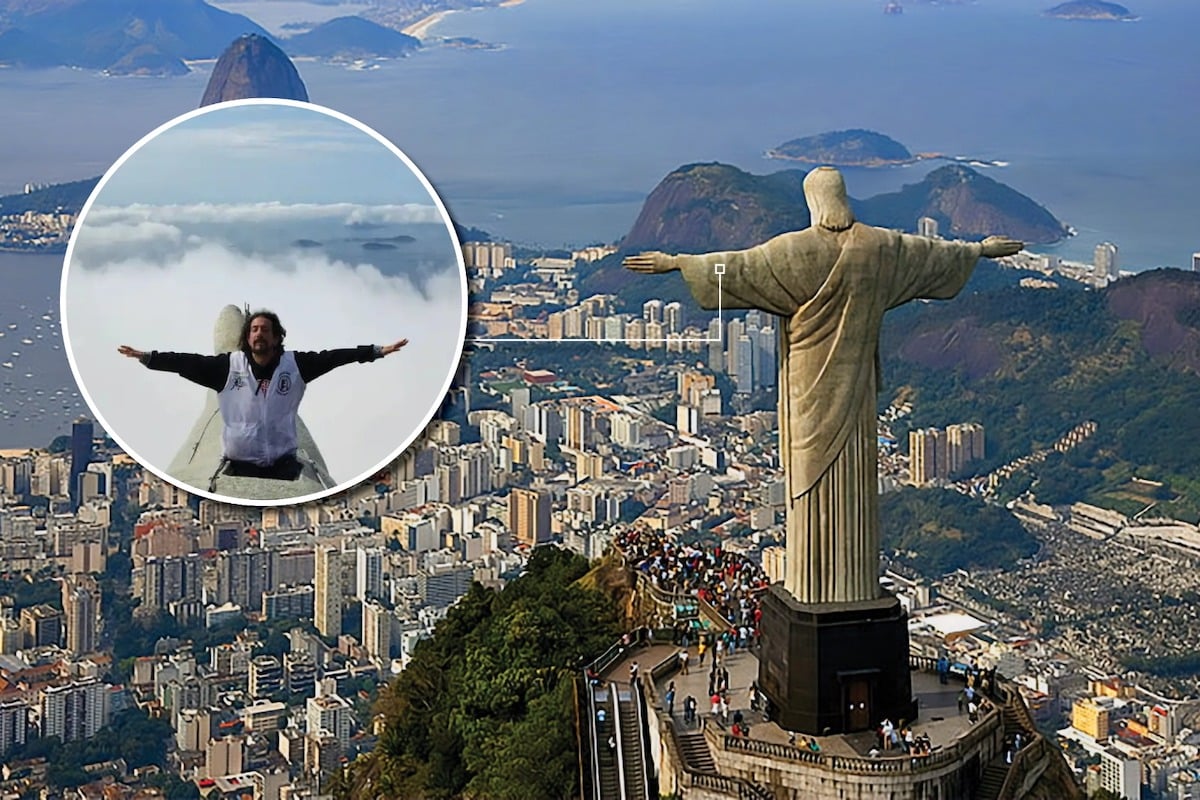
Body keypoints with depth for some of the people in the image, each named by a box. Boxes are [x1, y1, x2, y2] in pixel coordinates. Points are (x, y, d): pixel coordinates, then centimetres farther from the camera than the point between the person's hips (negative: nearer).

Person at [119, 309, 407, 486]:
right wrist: (146, 356, -15)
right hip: (240, 463, 0)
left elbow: (333, 357, -7)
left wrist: (378, 351, -12)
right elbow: (187, 363, -7)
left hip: (282, 463, 0)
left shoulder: (295, 364, -2)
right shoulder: (229, 365, -4)